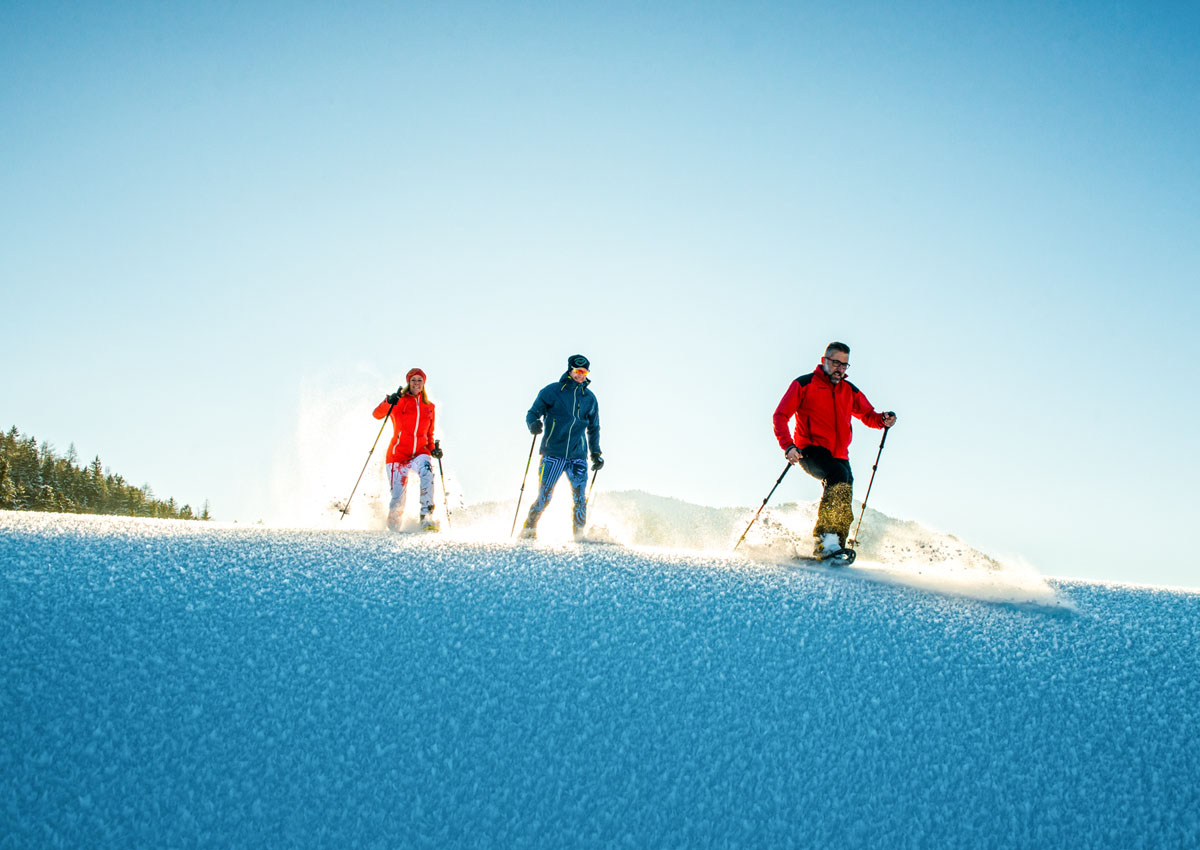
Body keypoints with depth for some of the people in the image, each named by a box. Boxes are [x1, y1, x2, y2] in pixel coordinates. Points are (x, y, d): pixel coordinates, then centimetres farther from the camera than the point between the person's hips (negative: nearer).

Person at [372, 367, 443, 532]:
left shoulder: (429, 407, 16)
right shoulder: (399, 401, 6)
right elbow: (377, 414, -8)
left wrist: (433, 449, 5)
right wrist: (389, 402, -26)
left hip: (420, 453, 2)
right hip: (398, 454, -2)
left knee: (426, 469, -34)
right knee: (398, 499, -8)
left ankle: (426, 517, -37)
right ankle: (392, 526, 23)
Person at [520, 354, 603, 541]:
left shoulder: (590, 398, 13)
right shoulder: (552, 391, 2)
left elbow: (593, 428, 23)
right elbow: (532, 414, 3)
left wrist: (596, 452, 17)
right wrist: (534, 424, -19)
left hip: (578, 456, 3)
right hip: (553, 454, -3)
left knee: (580, 498, -8)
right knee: (544, 498, -3)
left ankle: (579, 536, 3)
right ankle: (528, 529, 16)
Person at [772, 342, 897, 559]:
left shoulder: (850, 391, 16)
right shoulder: (804, 384, 2)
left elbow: (868, 416, 27)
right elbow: (780, 416, -3)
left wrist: (883, 420, 2)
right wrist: (788, 446, -19)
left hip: (839, 456, 6)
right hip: (810, 451, -6)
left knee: (843, 499, -10)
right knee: (838, 475, -31)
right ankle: (826, 539, -38)